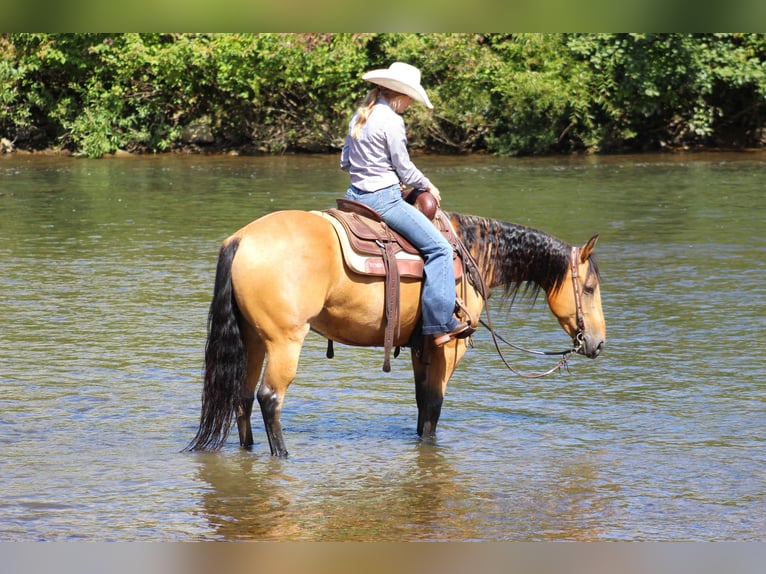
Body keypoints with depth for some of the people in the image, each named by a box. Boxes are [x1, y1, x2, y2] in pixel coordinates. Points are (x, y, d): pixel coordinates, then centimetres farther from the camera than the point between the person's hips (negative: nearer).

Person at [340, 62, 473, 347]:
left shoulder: (360, 116, 11)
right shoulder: (391, 121, -16)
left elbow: (345, 162, 18)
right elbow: (405, 169, -10)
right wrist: (428, 187, 8)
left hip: (356, 194, 10)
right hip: (383, 199, -10)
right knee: (439, 248, -7)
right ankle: (440, 324, -13)